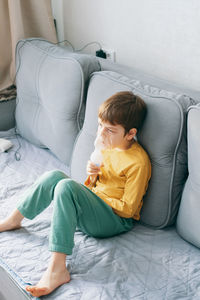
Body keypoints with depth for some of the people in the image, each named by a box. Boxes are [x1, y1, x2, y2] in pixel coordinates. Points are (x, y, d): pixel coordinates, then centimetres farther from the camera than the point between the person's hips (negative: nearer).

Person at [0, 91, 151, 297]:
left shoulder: (138, 163, -20)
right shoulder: (107, 143, 4)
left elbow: (127, 209, -17)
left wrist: (97, 196, -12)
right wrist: (93, 173, -4)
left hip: (117, 219, -8)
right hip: (95, 203, 8)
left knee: (66, 187, -31)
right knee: (54, 176, -11)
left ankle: (56, 269, -38)